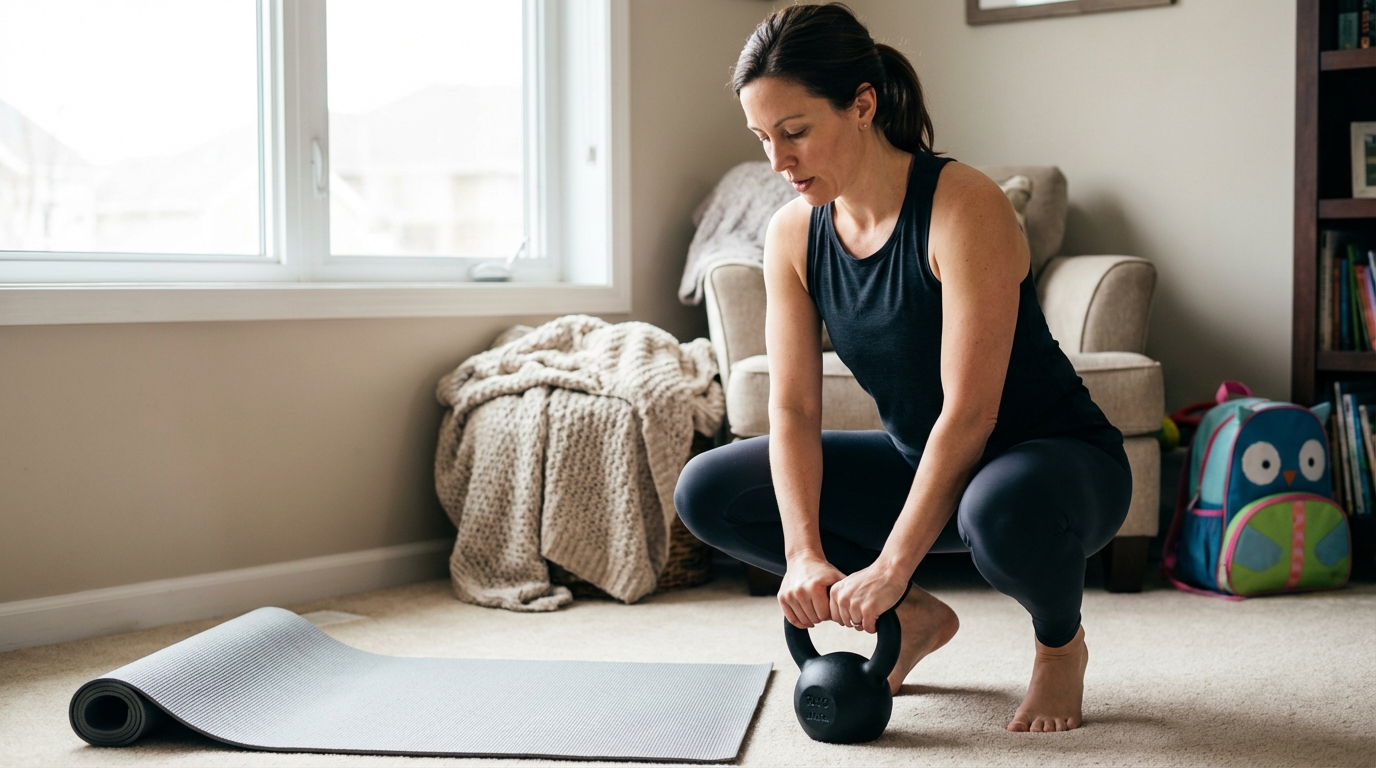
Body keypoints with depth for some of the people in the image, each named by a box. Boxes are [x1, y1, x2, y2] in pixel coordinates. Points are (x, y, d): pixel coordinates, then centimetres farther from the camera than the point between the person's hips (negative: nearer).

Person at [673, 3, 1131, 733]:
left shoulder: (963, 207, -26)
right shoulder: (792, 235, -6)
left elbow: (970, 412, -29)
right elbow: (792, 408, -10)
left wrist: (889, 569, -30)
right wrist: (805, 554, -24)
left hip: (1059, 460, -6)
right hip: (920, 462, 6)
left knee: (1002, 508, -43)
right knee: (707, 492, -5)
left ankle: (1061, 642, -5)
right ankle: (916, 619, 10)